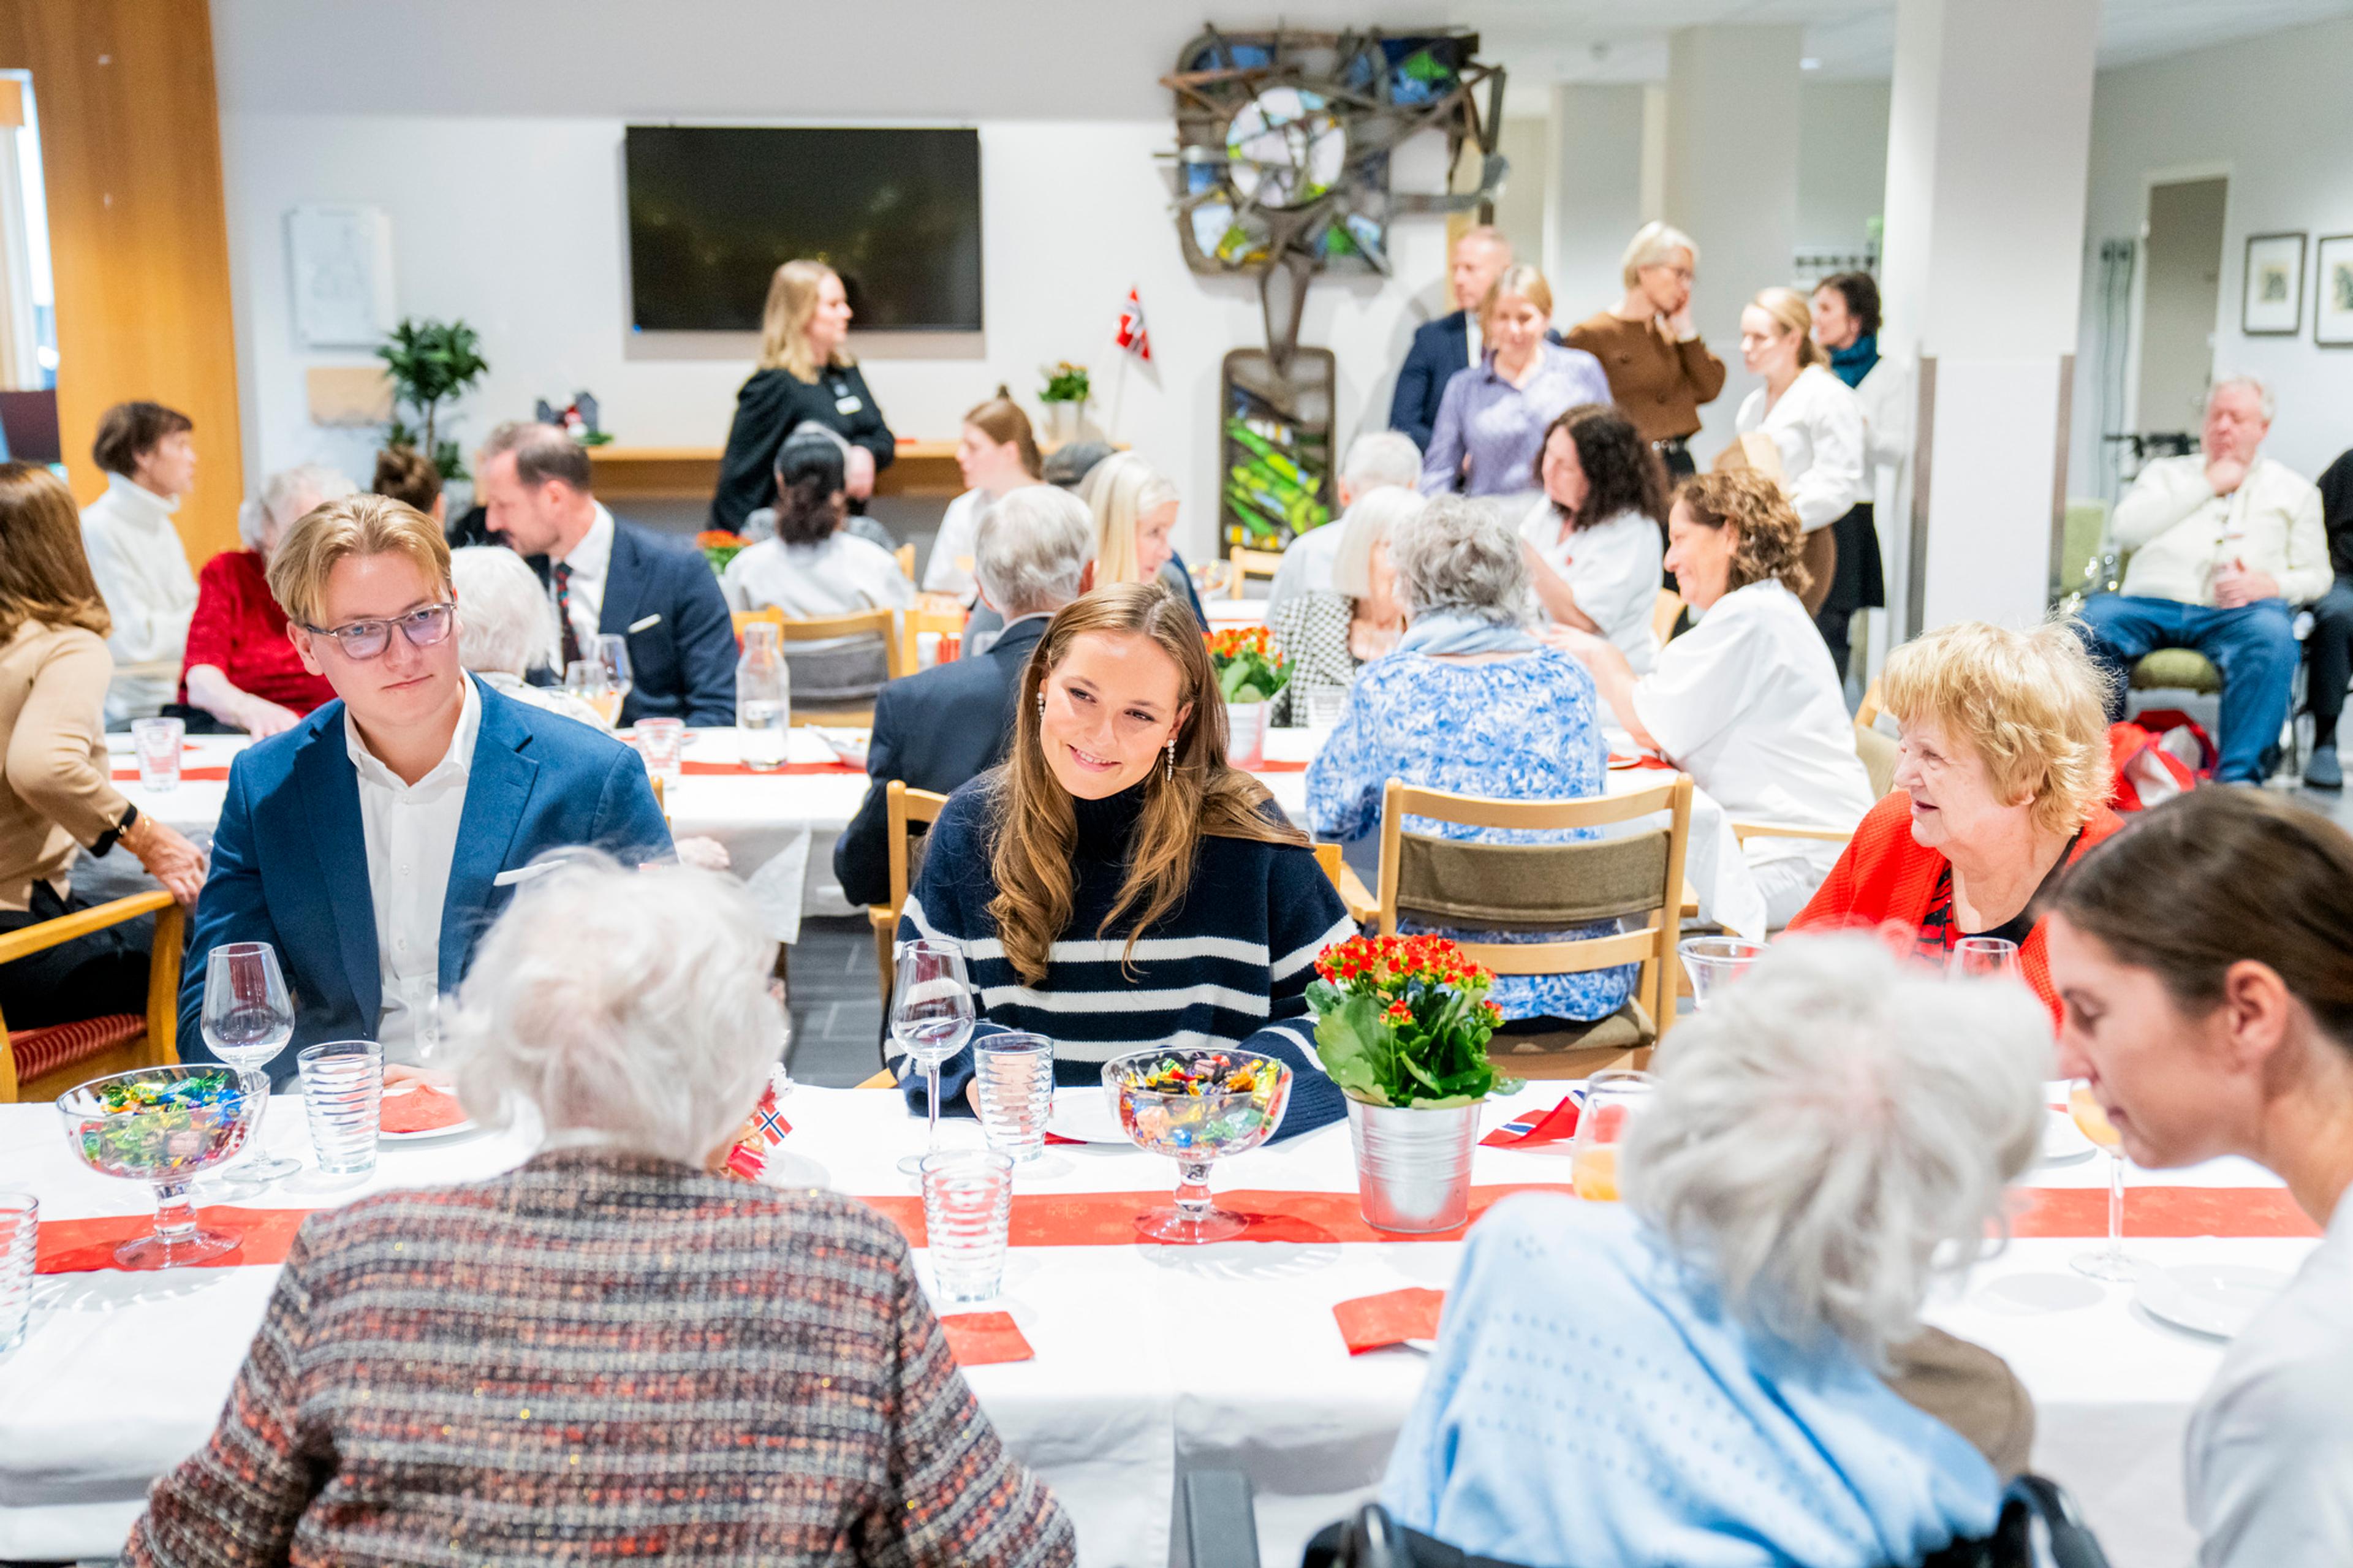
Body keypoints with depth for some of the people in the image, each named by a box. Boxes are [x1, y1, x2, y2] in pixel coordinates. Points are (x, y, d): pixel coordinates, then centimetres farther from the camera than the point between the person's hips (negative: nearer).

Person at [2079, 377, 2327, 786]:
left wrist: (2270, 584, -5)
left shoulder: (2293, 490, 24)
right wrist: (2206, 485, 6)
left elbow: (2316, 576, 19)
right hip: (2150, 603, 1)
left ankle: (2239, 775, -40)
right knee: (2092, 619, -33)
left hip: (2234, 614, -1)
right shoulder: (2167, 472, 26)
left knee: (2272, 632, -37)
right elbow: (2125, 529, 6)